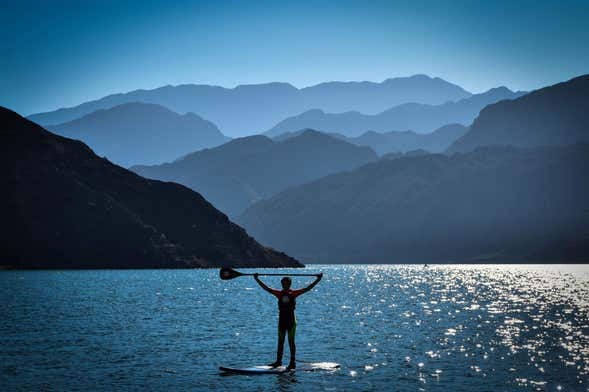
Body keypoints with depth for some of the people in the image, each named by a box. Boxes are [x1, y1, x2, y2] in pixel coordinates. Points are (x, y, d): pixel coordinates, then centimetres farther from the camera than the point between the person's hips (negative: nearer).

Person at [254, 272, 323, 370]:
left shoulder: (294, 293, -3)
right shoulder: (279, 293, 4)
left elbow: (307, 288, -6)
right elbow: (266, 288, 5)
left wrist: (318, 279, -12)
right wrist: (257, 279, 1)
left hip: (291, 320, -3)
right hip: (281, 319, 3)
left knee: (291, 341, 0)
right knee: (280, 341, 10)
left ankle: (293, 362, 4)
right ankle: (278, 361, 17)